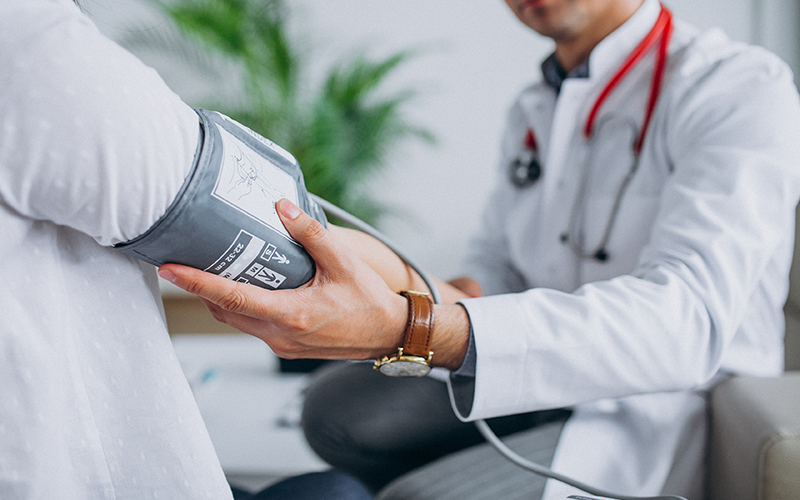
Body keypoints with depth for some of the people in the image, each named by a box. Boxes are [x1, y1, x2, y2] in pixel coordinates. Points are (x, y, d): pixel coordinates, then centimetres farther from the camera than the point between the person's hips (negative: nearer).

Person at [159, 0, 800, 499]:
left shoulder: (739, 86, -16)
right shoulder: (533, 109, 11)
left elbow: (685, 318, -32)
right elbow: (495, 274, 16)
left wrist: (407, 329, -45)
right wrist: (408, 286, -12)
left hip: (669, 419, -7)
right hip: (555, 385, 7)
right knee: (343, 403, -11)